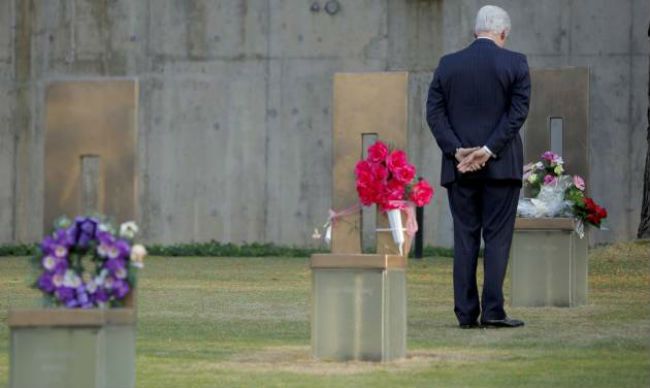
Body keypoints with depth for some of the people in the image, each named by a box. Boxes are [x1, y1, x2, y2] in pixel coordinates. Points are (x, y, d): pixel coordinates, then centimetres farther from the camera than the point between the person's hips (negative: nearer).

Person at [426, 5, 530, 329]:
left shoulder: (447, 65, 5)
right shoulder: (515, 63, -2)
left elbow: (434, 112, 0)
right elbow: (518, 111, -9)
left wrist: (457, 151, -6)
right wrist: (488, 151, -11)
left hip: (459, 167, 2)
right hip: (501, 167, -2)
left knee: (464, 238, 6)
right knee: (497, 237, 0)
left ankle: (466, 313, 4)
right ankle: (492, 310, -7)